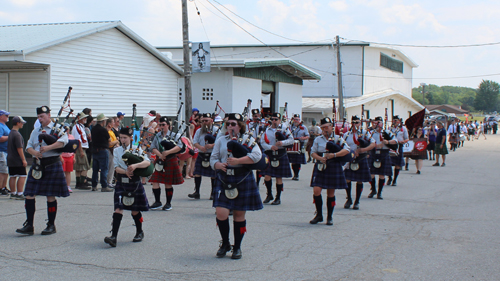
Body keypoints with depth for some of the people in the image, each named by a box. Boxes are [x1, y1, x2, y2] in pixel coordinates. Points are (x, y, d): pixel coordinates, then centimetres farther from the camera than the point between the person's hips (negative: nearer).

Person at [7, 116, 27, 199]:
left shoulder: (10, 133, 13)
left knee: (13, 176, 11)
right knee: (22, 176, -4)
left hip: (10, 160, 9)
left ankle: (13, 193, 15)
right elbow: (19, 148, -20)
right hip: (18, 160, -9)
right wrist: (23, 159, -16)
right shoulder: (17, 134, -16)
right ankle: (19, 194, -6)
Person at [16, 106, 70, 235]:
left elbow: (63, 141, -17)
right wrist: (34, 152, -11)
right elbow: (28, 146, 12)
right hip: (38, 165, 6)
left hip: (52, 165, -6)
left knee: (50, 196, 0)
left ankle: (51, 226, 12)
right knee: (29, 194, -1)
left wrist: (47, 148, -26)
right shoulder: (35, 132, 17)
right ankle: (29, 226, 5)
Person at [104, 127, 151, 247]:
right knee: (118, 209, -10)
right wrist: (126, 171, -21)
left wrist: (135, 166, -31)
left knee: (135, 210, 9)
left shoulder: (137, 149, 1)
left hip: (134, 182, -1)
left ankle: (139, 232, 31)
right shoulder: (116, 150, 8)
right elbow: (116, 168, -1)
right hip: (121, 182, 1)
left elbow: (147, 162, -14)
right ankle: (113, 237, -16)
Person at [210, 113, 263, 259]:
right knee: (221, 213, -9)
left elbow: (257, 155, -11)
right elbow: (213, 159, 9)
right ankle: (225, 243, 14)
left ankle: (237, 247, 19)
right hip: (224, 180, 2)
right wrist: (218, 165, -14)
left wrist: (238, 161, -21)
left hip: (242, 180, -2)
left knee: (239, 215, 4)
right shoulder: (221, 141, 14)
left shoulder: (248, 139, 4)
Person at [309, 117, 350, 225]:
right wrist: (320, 158, -13)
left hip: (333, 168, -1)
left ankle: (330, 217, 16)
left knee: (331, 193, 4)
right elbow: (313, 152, 9)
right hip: (320, 167, 1)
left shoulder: (338, 138, 3)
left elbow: (347, 150, -7)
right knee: (316, 191, -10)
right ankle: (319, 215, 6)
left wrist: (334, 155, -20)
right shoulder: (318, 139, 9)